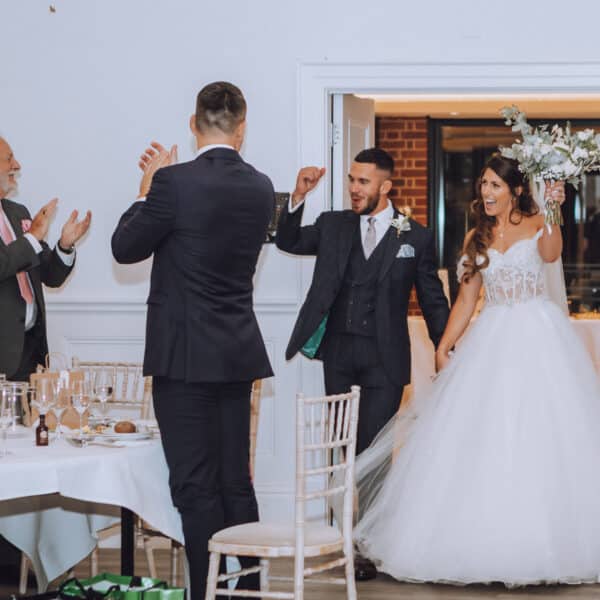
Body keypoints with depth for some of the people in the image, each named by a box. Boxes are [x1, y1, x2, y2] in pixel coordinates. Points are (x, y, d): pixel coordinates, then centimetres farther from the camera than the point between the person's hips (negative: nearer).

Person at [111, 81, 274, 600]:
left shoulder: (175, 182, -14)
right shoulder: (260, 187, 5)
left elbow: (126, 247, -3)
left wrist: (148, 190, 10)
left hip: (185, 354, -6)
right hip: (238, 354, 6)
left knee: (196, 486, -2)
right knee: (236, 482, 14)